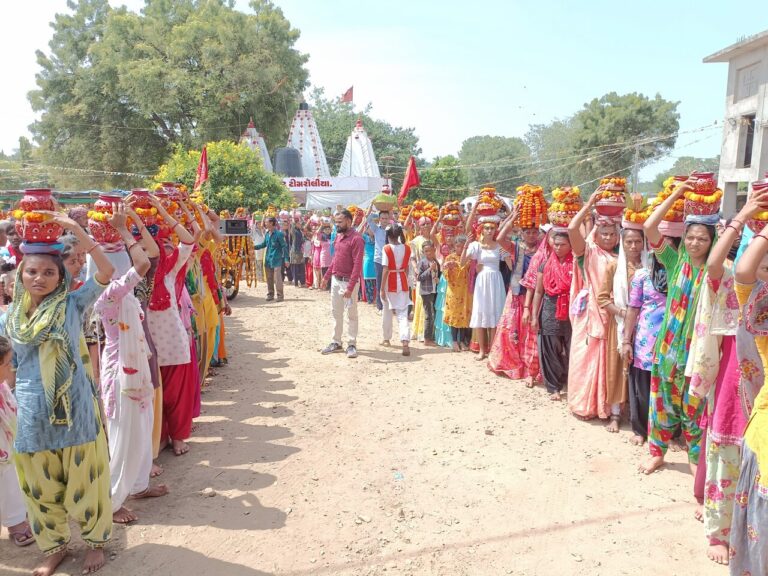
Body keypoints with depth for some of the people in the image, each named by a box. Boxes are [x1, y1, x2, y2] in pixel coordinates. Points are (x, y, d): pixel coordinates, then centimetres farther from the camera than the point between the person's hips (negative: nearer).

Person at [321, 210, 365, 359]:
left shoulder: (356, 239, -17)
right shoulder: (338, 236, 9)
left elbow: (357, 265, -21)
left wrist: (350, 287, -25)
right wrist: (326, 277, 15)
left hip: (349, 281, -8)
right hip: (335, 280, 8)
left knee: (351, 314, 3)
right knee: (336, 312, 13)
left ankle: (351, 345, 11)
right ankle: (336, 342, 23)